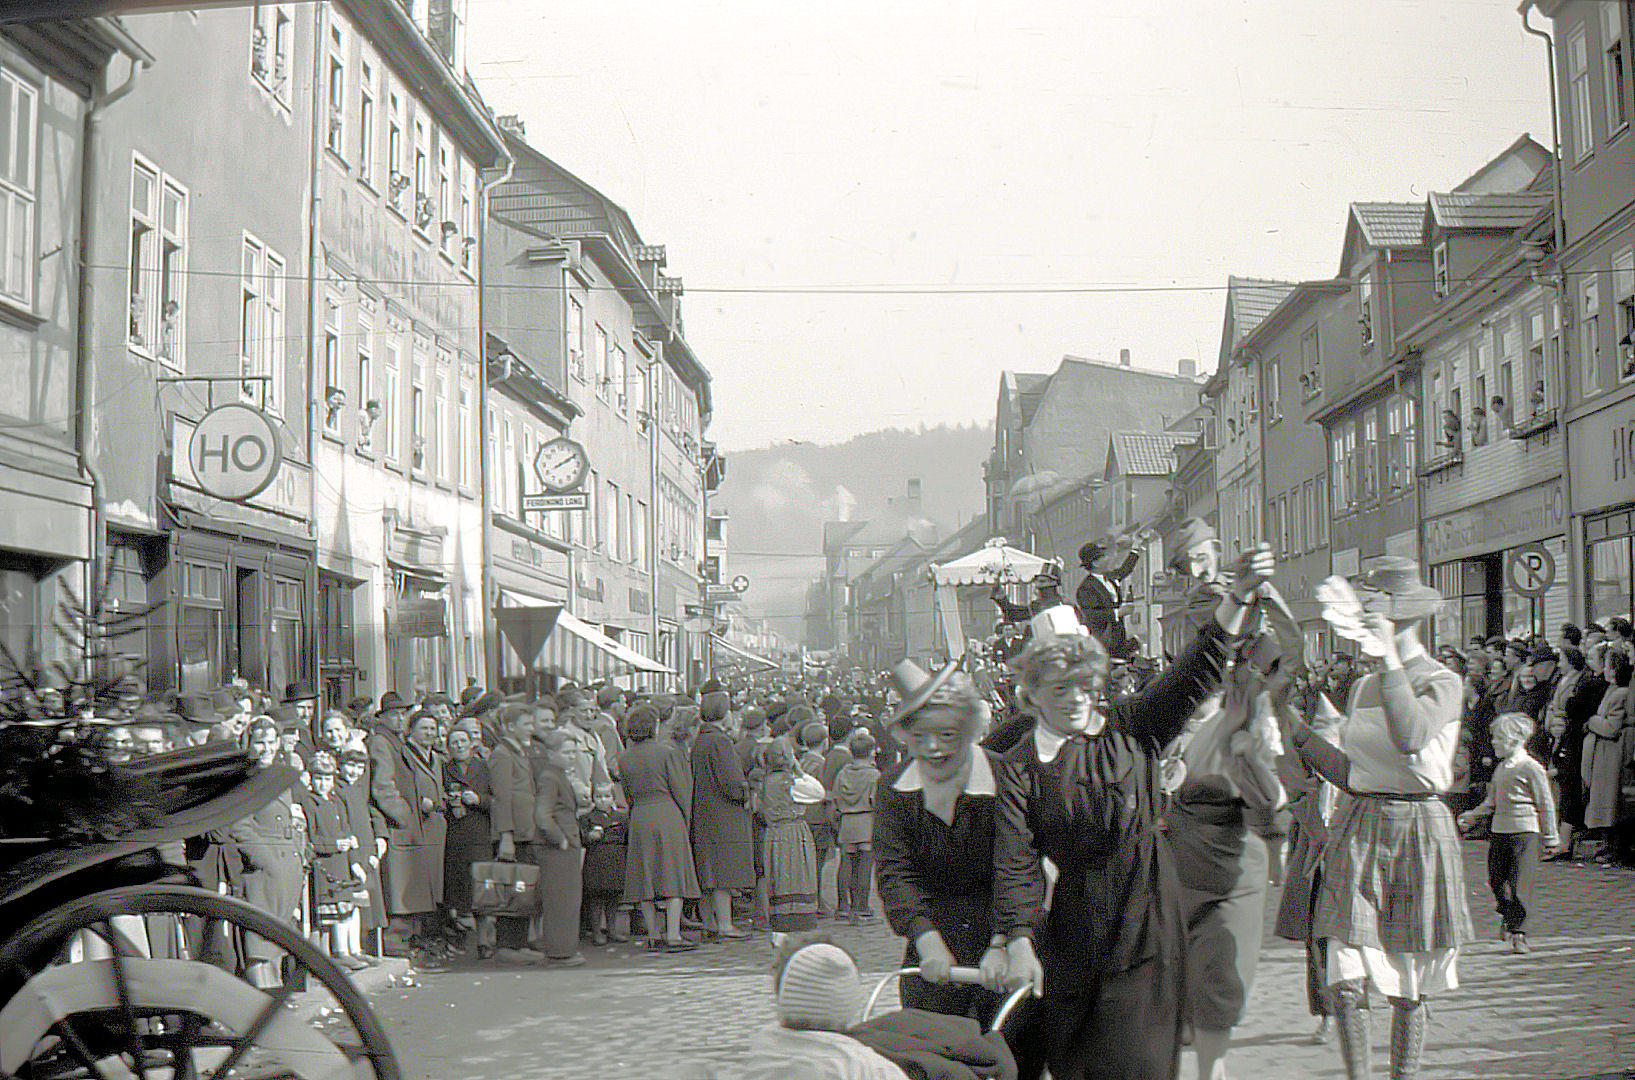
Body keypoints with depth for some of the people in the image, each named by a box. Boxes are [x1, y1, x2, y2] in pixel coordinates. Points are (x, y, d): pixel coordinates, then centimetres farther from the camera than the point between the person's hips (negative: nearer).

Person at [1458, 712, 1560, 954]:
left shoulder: (1530, 768, -10)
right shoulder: (1501, 768, 13)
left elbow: (1546, 805, -6)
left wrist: (1550, 837, -5)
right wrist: (1473, 814, 9)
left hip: (1523, 833, -7)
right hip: (1498, 831, 7)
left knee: (1519, 885, -8)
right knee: (1496, 880, 13)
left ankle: (1518, 932, -3)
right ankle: (1507, 915, 39)